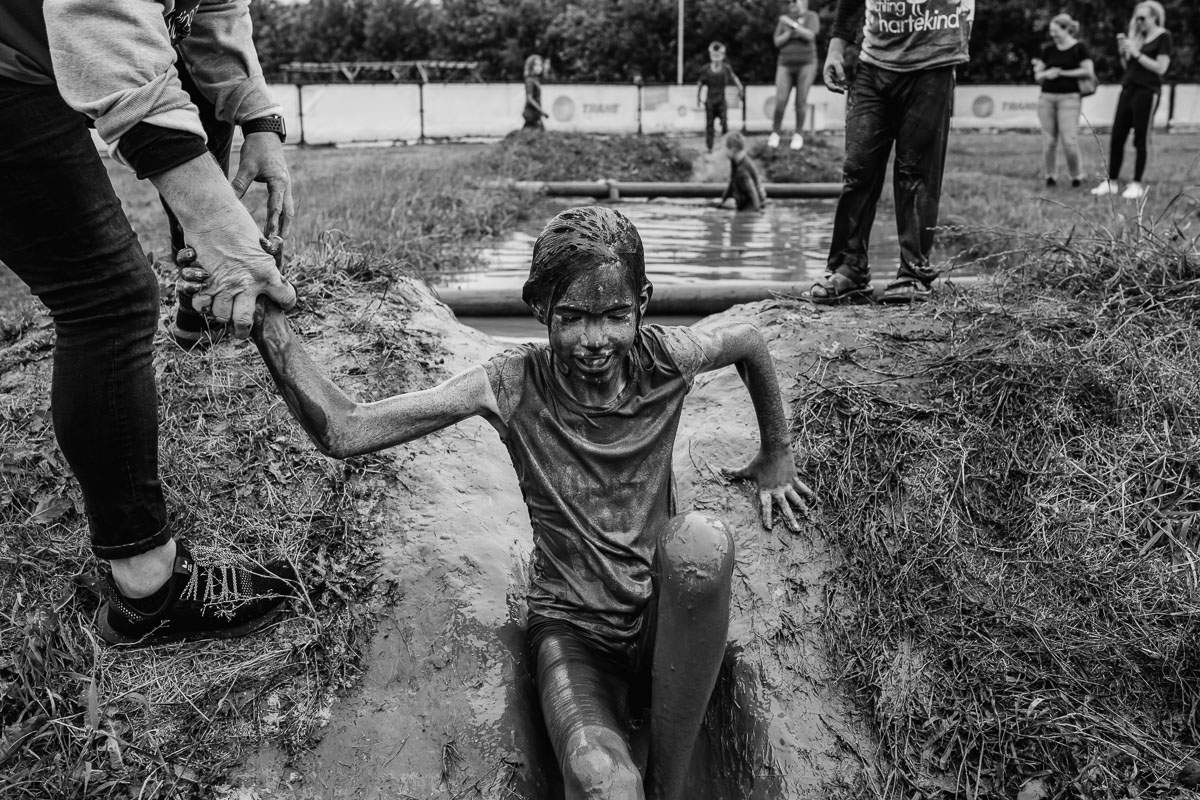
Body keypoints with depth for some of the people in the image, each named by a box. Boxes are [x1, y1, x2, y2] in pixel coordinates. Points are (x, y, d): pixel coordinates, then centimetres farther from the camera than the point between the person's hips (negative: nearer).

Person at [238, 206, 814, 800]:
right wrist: (265, 316, -27)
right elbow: (342, 432, -18)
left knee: (700, 542, -34)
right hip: (572, 628, -3)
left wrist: (776, 454, 22)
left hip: (665, 619, 4)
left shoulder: (663, 361, -8)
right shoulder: (514, 386, -13)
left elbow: (748, 339, 16)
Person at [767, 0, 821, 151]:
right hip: (786, 65, 2)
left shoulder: (812, 17, 1)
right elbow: (777, 42, 1)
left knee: (801, 101, -3)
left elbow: (810, 35, -16)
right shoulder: (784, 19, 8)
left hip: (805, 65, -2)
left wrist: (792, 24, -20)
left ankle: (798, 134, 9)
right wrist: (790, 32, -14)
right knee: (780, 101, -8)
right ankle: (775, 132, 7)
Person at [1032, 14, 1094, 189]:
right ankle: (1050, 176, 13)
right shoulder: (1048, 49, 11)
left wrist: (1061, 72, -8)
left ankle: (1077, 176, 6)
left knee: (1069, 140, -9)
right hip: (1046, 97, 4)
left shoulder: (1079, 48, 0)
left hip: (1069, 97, -4)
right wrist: (1046, 73, -11)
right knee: (1048, 140, 3)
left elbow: (1088, 71, -7)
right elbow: (1037, 76, 12)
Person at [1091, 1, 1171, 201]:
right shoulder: (1137, 36, 16)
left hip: (1147, 91, -6)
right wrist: (1123, 51, 1)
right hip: (1128, 89, 6)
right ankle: (1111, 182, 6)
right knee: (1117, 137, 1)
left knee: (1141, 139, -4)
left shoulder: (1163, 37, -2)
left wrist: (1136, 53, -13)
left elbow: (1161, 68, -11)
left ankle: (1137, 185, 1)